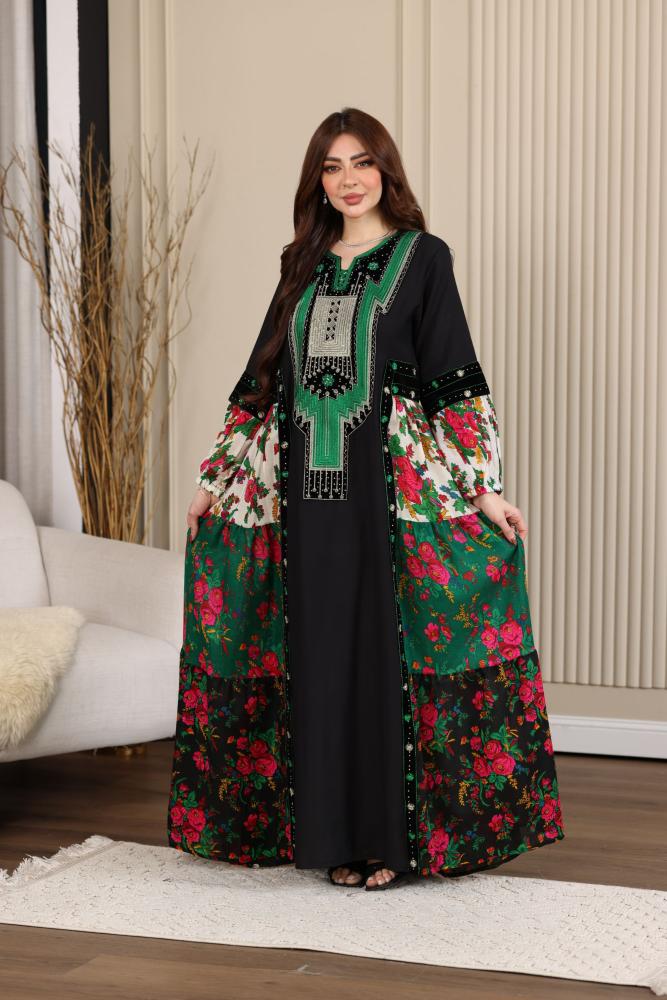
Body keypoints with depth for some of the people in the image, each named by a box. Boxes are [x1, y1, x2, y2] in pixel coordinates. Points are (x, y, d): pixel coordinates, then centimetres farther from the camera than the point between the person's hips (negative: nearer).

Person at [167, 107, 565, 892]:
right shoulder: (304, 266, 15)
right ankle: (333, 829, 14)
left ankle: (393, 835, 6)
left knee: (386, 651, -3)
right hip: (307, 487, 4)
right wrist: (218, 479, 17)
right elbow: (263, 377, 18)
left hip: (395, 484, -4)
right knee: (318, 653, 5)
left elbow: (452, 376, -4)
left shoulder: (422, 257, 2)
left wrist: (484, 487, -10)